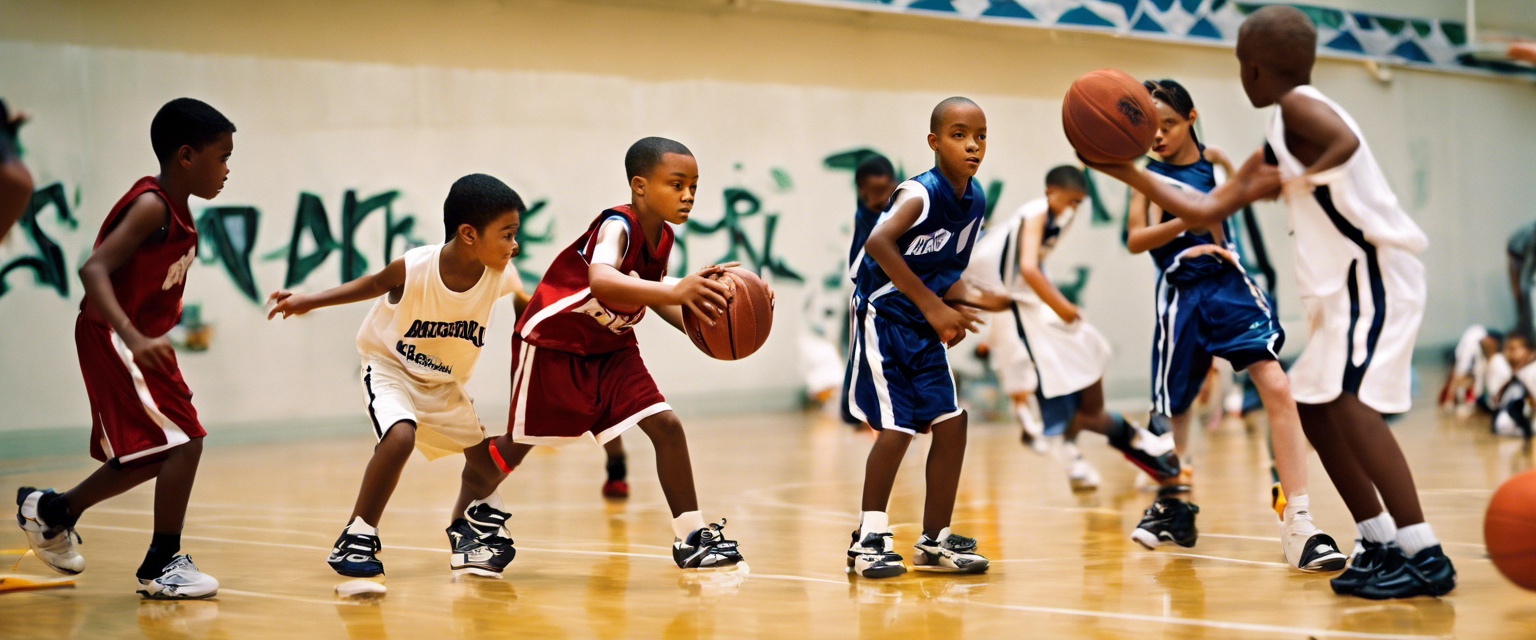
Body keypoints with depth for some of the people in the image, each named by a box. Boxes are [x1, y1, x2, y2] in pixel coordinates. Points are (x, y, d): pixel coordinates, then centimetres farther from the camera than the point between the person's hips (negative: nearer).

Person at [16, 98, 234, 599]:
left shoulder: (176, 211, 7)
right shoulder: (151, 207, -21)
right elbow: (94, 269, -31)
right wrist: (135, 339, -42)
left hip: (141, 340, 10)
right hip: (113, 340, -10)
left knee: (155, 455, 18)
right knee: (184, 441, -13)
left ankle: (51, 511, 36)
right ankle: (162, 565, -4)